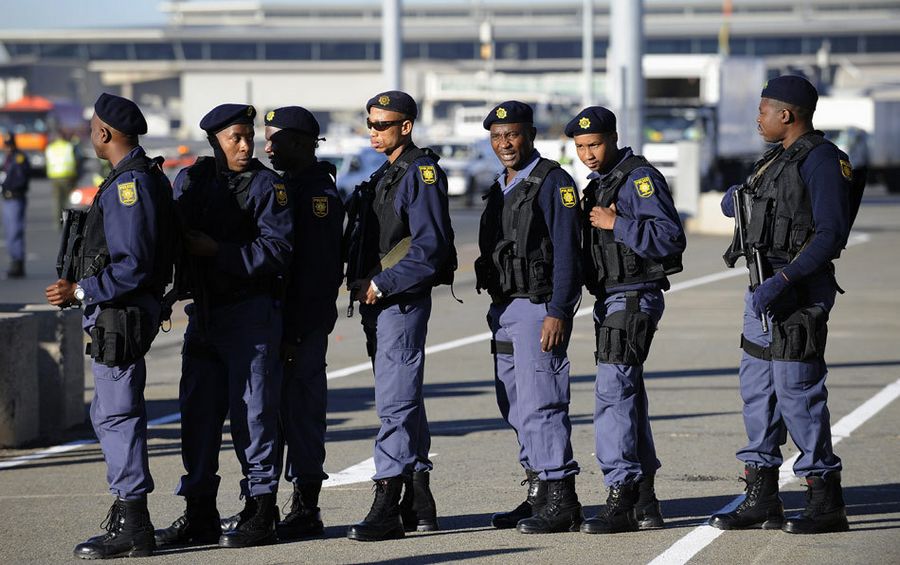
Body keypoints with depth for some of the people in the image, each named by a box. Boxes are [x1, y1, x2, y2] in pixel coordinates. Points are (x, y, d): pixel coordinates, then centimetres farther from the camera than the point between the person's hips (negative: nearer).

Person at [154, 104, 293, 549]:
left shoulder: (268, 186, -5)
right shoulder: (191, 179, 11)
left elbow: (277, 249, -14)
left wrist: (217, 250, -18)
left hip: (251, 313, -6)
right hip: (204, 311, 6)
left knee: (252, 411, -4)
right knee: (198, 411, 8)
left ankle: (260, 513, 3)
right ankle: (200, 514, 16)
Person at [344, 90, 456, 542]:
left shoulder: (421, 173, -11)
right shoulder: (384, 175, 19)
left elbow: (431, 247, -18)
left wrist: (381, 284, -18)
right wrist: (361, 282, 7)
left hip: (403, 299, -10)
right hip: (377, 301, 10)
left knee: (395, 399, -12)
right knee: (402, 399, 13)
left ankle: (387, 503, -15)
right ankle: (418, 502, 19)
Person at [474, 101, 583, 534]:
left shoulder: (553, 182, -9)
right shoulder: (501, 189, 18)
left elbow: (566, 252, -15)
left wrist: (558, 313, -21)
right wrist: (497, 314, 19)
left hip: (540, 308, -9)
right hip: (504, 310, 9)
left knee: (540, 404, -13)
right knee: (516, 409, 10)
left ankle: (561, 501, -11)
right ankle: (539, 494, 17)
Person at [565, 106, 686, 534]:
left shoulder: (640, 178, -11)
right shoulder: (599, 183, 18)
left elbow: (670, 238, -20)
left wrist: (616, 224, -20)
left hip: (634, 299, -10)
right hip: (610, 300, 10)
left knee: (613, 391, -16)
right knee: (626, 394, 12)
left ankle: (621, 500, -17)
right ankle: (644, 500, 18)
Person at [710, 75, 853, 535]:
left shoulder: (822, 160, -12)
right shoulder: (778, 158, 18)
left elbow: (831, 234, -19)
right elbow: (730, 203, 28)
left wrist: (783, 280, -26)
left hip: (797, 289, -10)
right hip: (764, 285, 10)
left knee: (797, 390, -10)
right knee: (757, 388, 10)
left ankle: (827, 504, -5)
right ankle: (761, 500, 16)